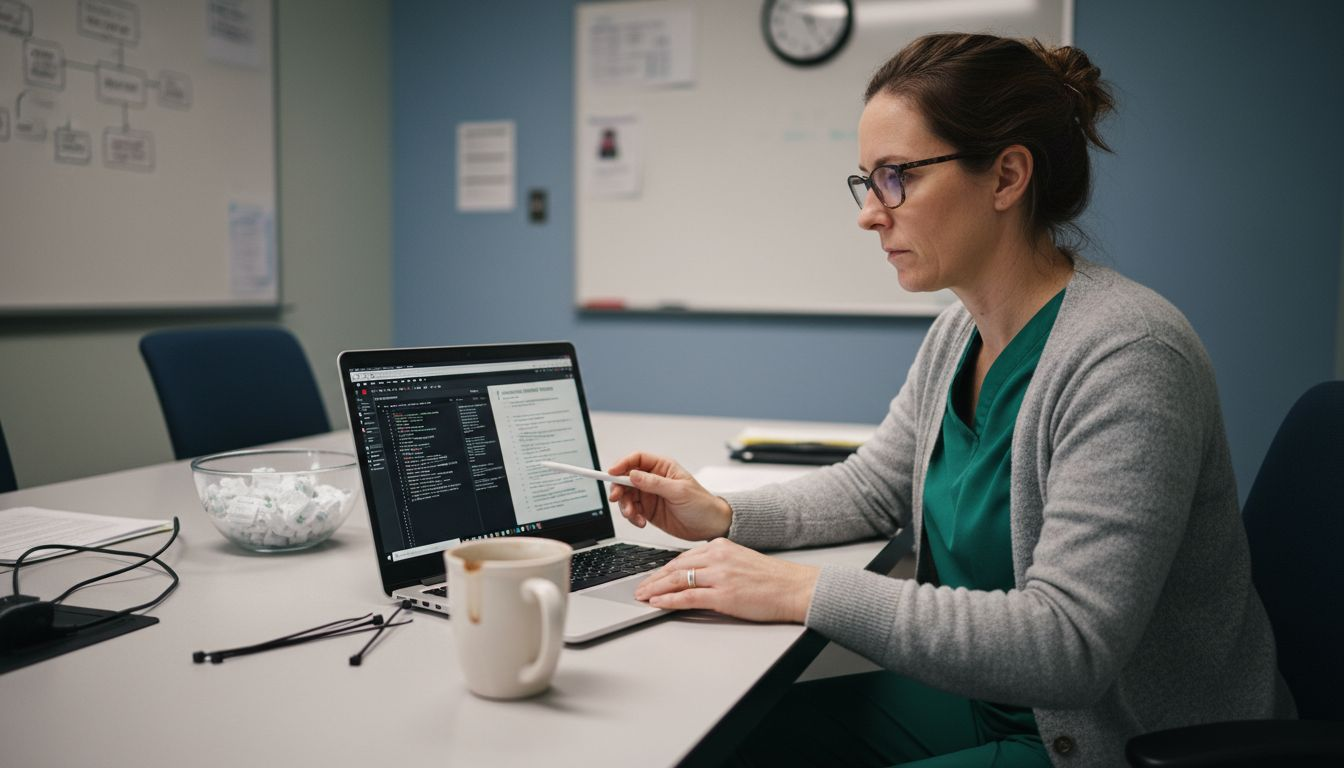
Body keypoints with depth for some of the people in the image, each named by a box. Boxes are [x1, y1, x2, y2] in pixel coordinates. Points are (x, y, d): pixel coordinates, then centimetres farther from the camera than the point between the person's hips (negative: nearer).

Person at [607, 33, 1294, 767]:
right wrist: (726, 518, -3)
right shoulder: (958, 334, 1)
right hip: (984, 700, 7)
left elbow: (1070, 643, -32)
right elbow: (870, 485, 14)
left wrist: (806, 591, -32)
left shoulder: (1126, 356, -26)